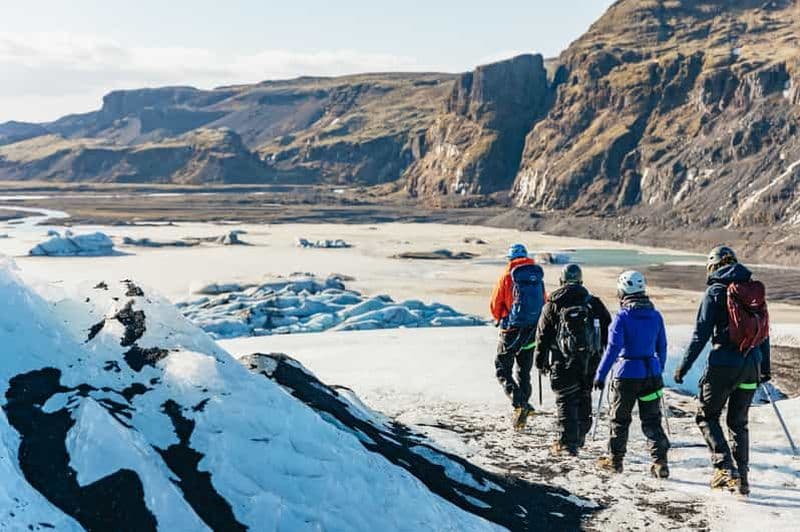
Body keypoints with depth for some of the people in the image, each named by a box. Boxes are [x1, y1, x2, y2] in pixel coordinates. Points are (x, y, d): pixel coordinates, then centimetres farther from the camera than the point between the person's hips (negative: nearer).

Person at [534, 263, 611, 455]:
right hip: (590, 361, 3)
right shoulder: (594, 303, 4)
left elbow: (543, 335, -1)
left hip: (564, 362, -3)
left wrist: (540, 361, 7)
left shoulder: (553, 305, -3)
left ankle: (567, 442, -3)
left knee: (566, 401, 1)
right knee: (584, 398, 17)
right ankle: (580, 437, 26)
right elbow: (607, 329, 9)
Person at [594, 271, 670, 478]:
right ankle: (660, 462, 1)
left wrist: (601, 374, -14)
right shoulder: (656, 316, 3)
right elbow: (662, 347, 11)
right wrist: (659, 371, 23)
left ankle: (615, 460, 22)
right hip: (651, 374, 4)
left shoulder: (623, 317, -13)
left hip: (626, 374, -4)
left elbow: (613, 348, -18)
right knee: (652, 420, 10)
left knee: (620, 419, 12)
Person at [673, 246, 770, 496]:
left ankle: (725, 467, -9)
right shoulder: (755, 289, 10)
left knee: (707, 417, 7)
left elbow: (702, 332, -9)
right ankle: (741, 477, 13)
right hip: (751, 365, 5)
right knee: (738, 421, 15)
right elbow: (764, 330, 15)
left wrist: (685, 365, -4)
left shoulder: (716, 291, -5)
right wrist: (765, 368, 22)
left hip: (724, 363, -5)